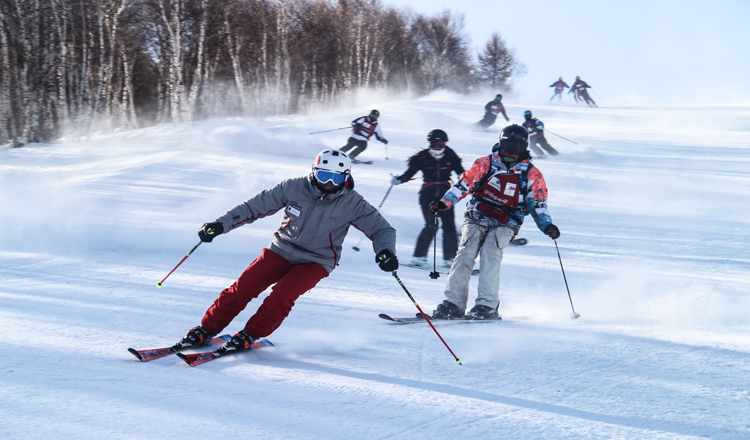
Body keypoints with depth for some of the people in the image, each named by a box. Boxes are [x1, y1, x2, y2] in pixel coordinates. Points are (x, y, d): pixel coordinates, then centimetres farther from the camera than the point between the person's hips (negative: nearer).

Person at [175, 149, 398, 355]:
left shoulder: (352, 203, -13)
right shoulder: (294, 188, -11)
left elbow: (382, 229, -6)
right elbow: (255, 206, -4)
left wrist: (385, 251, -28)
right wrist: (221, 224, -10)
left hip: (316, 262, -2)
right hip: (281, 251, 2)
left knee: (282, 295, -26)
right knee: (242, 288, -12)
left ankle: (250, 336, -9)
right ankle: (206, 329, 3)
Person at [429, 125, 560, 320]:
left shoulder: (531, 174, 7)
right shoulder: (486, 164, 7)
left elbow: (538, 204, 8)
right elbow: (464, 183, 8)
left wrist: (547, 226, -8)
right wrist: (444, 202, -5)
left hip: (505, 225, -1)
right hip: (477, 218, 1)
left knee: (490, 253, -25)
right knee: (466, 254, -18)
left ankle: (486, 306, -26)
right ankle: (453, 304, -18)